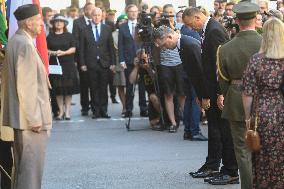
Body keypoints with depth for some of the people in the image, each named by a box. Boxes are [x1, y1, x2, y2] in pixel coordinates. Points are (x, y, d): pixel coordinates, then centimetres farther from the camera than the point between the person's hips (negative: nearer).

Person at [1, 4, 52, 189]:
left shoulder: (16, 41, 12)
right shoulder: (25, 45, -18)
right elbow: (26, 86, -22)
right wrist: (34, 119, -19)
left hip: (21, 117, 10)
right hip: (29, 118, -10)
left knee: (22, 165, 16)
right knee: (31, 167, -5)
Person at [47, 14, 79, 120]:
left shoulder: (68, 36, 7)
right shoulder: (50, 36, 9)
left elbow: (73, 48, 1)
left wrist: (63, 53, -14)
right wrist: (52, 53, -13)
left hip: (68, 64, -1)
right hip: (54, 63, 1)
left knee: (68, 88, -3)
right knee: (58, 89, 0)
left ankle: (67, 111, 2)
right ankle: (61, 111, 6)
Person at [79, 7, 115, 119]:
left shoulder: (107, 29, 7)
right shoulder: (85, 30, 2)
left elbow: (111, 47, 6)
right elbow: (82, 48, 2)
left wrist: (112, 62, 1)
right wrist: (82, 63, -4)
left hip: (104, 63, 1)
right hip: (91, 64, -1)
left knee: (104, 88, 4)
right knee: (94, 88, 2)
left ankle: (103, 110, 9)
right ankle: (96, 110, 7)